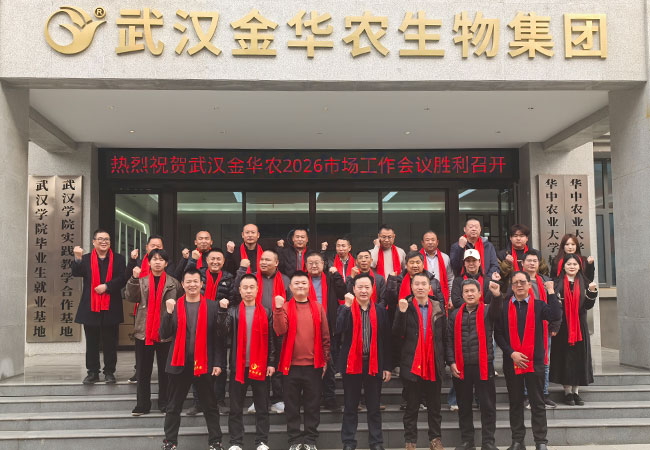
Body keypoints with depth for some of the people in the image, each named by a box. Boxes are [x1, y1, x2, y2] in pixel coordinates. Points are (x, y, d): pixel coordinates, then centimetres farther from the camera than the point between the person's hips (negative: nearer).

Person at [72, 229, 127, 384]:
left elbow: (122, 279, -4)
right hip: (90, 308, 1)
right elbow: (76, 273, -9)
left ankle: (109, 372, 15)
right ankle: (92, 373, 17)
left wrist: (106, 286, -17)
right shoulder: (86, 259, 7)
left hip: (111, 308, -1)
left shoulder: (118, 259, 5)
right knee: (92, 343, 8)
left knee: (110, 343, 5)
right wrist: (78, 259, -25)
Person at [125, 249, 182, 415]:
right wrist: (134, 279, -15)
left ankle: (165, 403, 17)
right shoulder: (141, 281, 7)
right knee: (143, 370, 6)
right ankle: (142, 404, 15)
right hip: (144, 331, 1)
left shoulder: (173, 283, 3)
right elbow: (131, 297, -8)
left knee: (165, 369, 6)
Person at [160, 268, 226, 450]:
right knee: (174, 407, 11)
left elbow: (218, 337, 0)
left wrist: (218, 363, -6)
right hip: (179, 363, 1)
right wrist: (169, 312, -14)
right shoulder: (174, 306, 3)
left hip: (205, 364, -1)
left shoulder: (212, 306, -1)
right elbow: (164, 335, -1)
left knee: (210, 406, 8)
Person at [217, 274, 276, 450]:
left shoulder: (267, 312, 5)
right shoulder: (233, 311, 5)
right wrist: (223, 311, -17)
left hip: (260, 366, 0)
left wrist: (271, 362, -2)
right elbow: (223, 333, -8)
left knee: (262, 407, 6)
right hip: (238, 366, 0)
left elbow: (271, 339, 4)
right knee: (236, 408, 6)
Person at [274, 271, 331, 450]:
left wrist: (325, 360, 5)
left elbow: (325, 336, 7)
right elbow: (280, 330, -14)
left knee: (312, 405, 7)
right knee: (292, 405, 6)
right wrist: (278, 309, -23)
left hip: (313, 365, 1)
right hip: (291, 365, -1)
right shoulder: (285, 307, 2)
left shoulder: (317, 307, 6)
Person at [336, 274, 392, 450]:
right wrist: (347, 306, -19)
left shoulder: (380, 310, 5)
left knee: (374, 407, 9)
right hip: (352, 363, -1)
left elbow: (386, 339, 6)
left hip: (374, 364, 1)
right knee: (350, 407, 7)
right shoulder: (345, 309, 1)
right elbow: (339, 330, -18)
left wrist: (387, 367, 3)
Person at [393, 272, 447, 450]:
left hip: (434, 365, 2)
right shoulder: (405, 307, 0)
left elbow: (445, 337, 9)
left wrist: (444, 360, 4)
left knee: (434, 407, 11)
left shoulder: (439, 308, 6)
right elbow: (397, 335, -9)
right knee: (411, 407, 6)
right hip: (412, 365, -2)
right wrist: (402, 312, -20)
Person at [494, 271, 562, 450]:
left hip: (534, 361, -1)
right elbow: (498, 334, 1)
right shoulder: (504, 308, 4)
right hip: (511, 362, 1)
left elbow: (556, 315, -17)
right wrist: (511, 353, -10)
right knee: (515, 402, 9)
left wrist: (551, 292, -12)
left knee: (537, 403, 4)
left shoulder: (539, 306, 4)